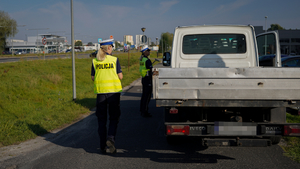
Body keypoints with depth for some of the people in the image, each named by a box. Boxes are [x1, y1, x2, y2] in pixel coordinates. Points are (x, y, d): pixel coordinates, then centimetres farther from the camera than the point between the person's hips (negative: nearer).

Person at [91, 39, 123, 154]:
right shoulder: (114, 60, -4)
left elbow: (93, 78, 6)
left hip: (100, 91, 2)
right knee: (114, 117, 9)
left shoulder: (95, 61, 3)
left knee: (101, 119, 10)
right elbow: (120, 76, -5)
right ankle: (110, 138, -15)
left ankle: (103, 147, 11)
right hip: (113, 91, -2)